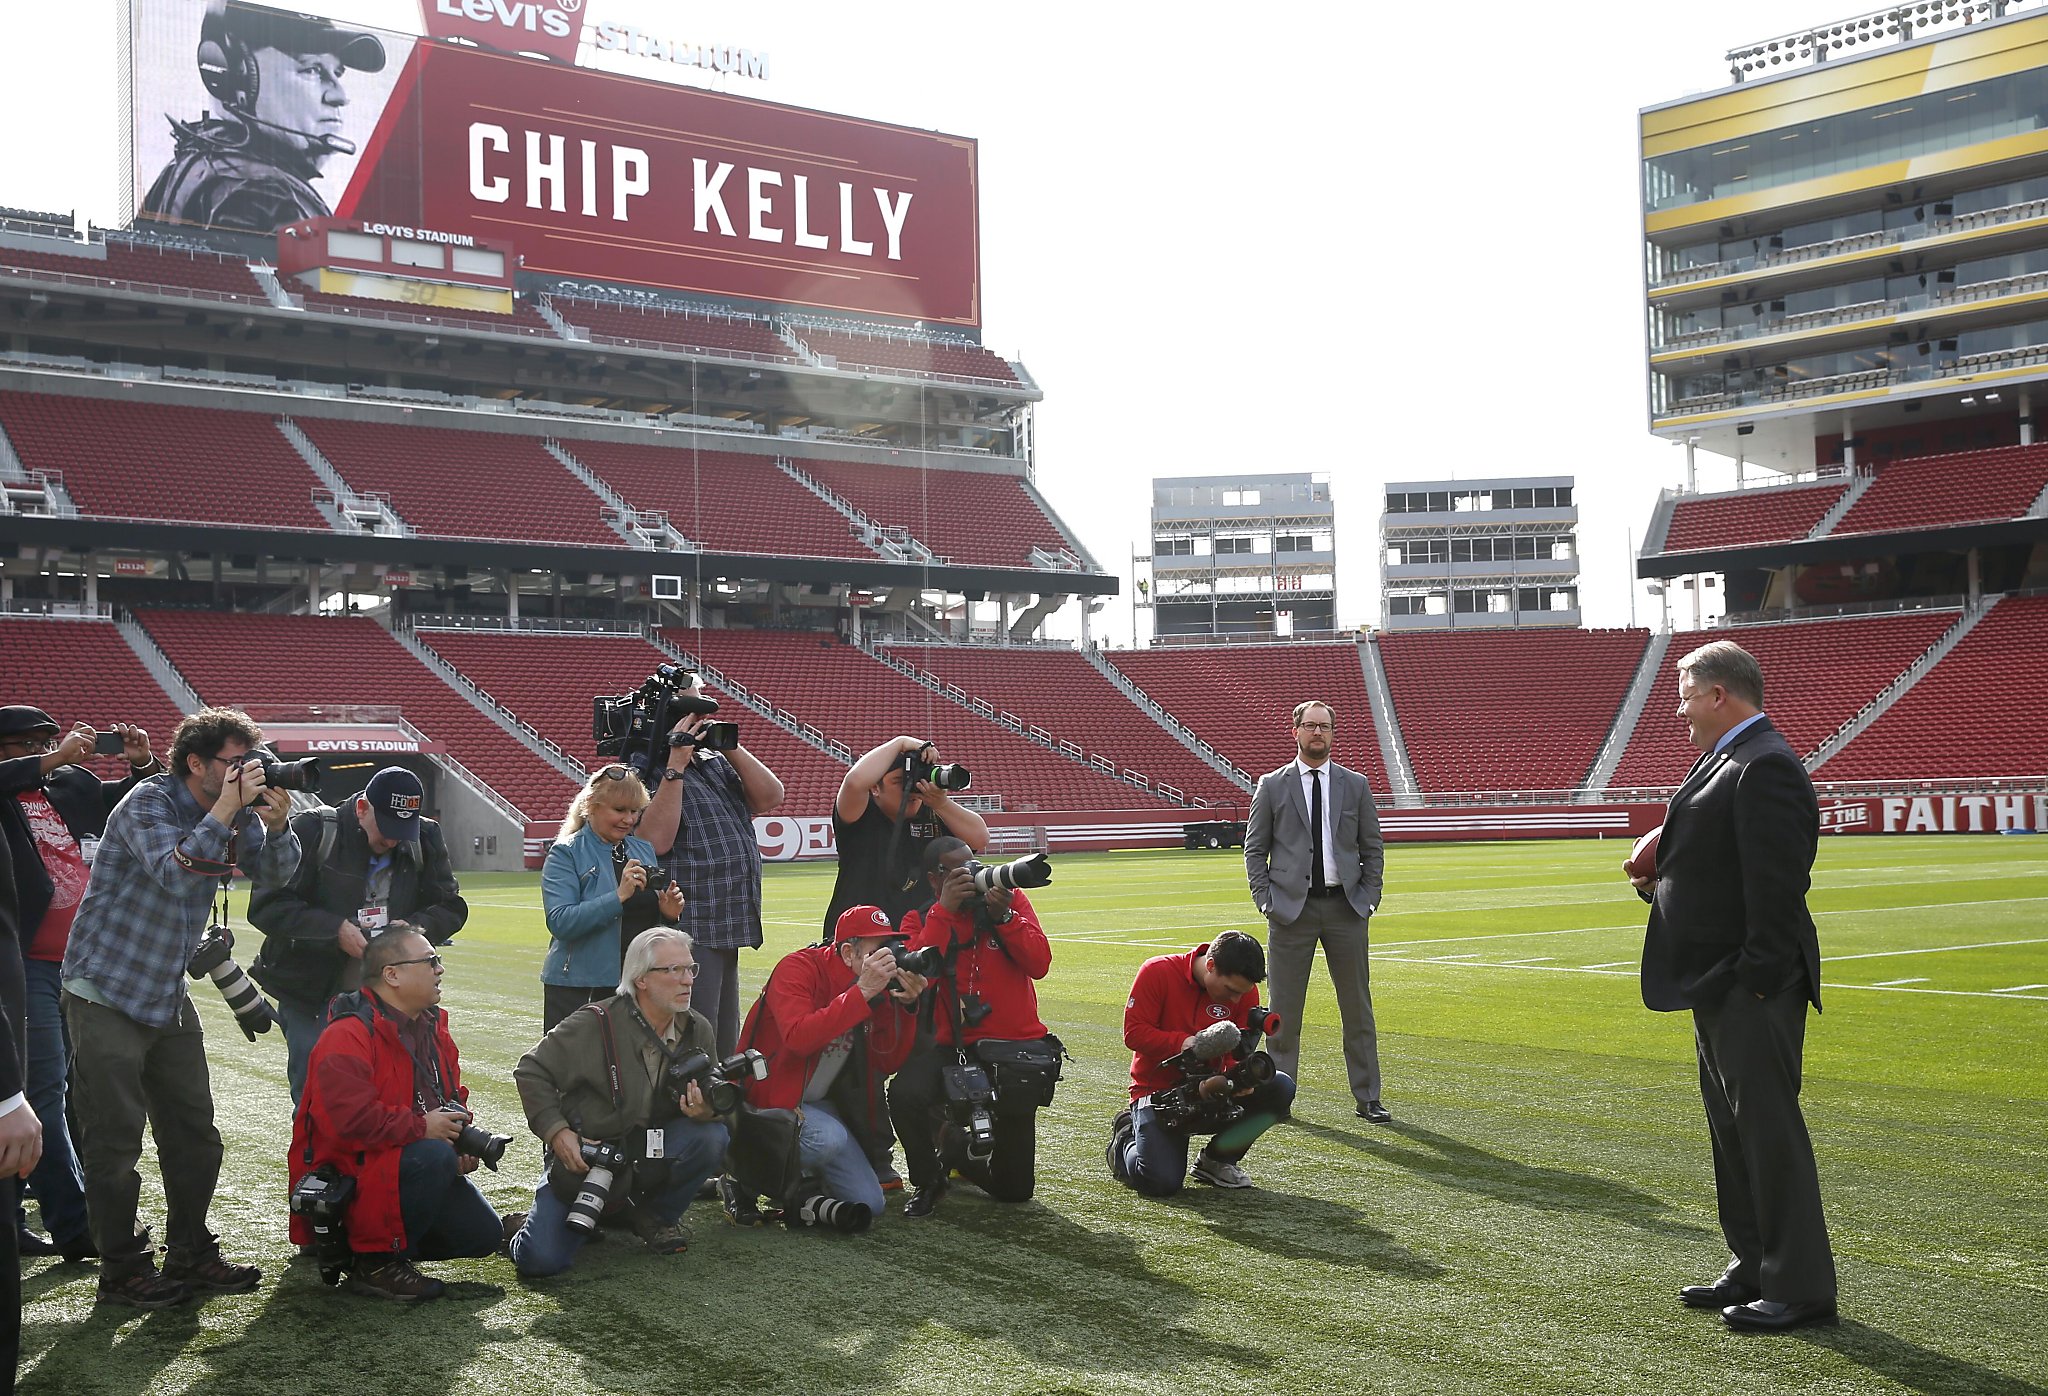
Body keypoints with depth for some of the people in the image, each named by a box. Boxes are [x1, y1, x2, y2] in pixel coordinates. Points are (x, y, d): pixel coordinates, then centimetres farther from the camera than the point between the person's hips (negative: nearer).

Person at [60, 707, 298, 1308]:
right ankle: (123, 1271, 8)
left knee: (194, 1134, 10)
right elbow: (175, 872, -31)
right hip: (107, 994, -7)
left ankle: (192, 1255, 21)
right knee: (115, 1142, -2)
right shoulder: (149, 803, -17)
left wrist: (276, 823, -15)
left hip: (169, 998, 7)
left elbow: (273, 873, 3)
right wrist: (226, 809, -32)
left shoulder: (234, 814, 4)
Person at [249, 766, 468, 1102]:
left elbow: (450, 907, 9)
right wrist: (335, 930, -24)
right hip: (311, 996, -3)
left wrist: (418, 927, -14)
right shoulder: (313, 832, -10)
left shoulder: (424, 839, 3)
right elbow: (266, 905, -14)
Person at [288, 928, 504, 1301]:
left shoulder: (433, 1026, 10)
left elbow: (453, 1097, 19)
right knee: (435, 1157, -35)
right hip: (348, 1169, -9)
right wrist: (421, 1127, -25)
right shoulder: (347, 1035, -20)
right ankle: (374, 1262, -17)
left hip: (407, 1164, 9)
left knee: (484, 1234, 1)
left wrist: (461, 1136, -2)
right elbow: (347, 1118, -31)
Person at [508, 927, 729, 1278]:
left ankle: (649, 1214, 1)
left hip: (651, 1152, 4)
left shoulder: (697, 1031, -2)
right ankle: (587, 1217, 16)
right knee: (539, 1260, -21)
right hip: (584, 1157, -4)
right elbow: (531, 1071, -8)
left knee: (712, 1137, -25)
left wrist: (705, 1111, -18)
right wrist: (557, 1132, -18)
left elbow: (710, 1101, 8)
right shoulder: (595, 1024, -16)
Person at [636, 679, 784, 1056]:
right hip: (688, 932, -9)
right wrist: (676, 764, -22)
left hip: (726, 932, 9)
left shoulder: (716, 763, 16)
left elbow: (769, 798, 6)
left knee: (724, 1045, 17)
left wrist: (731, 747, -4)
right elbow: (656, 840, -23)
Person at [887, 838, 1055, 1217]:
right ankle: (928, 1180, -4)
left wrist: (1003, 915, -21)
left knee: (1015, 1189, 3)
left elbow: (1039, 965, -10)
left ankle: (961, 1154, 40)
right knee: (904, 1095, -36)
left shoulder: (1011, 899, 1)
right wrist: (944, 910, -21)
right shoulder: (920, 920, 1)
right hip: (954, 1046, -1)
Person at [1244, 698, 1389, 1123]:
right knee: (1284, 1009, 2)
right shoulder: (1271, 786, 3)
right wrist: (1266, 901, -4)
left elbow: (1373, 848, 11)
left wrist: (1368, 897, 1)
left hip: (1346, 908, 2)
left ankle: (1367, 1097, 13)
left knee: (1357, 1008, 5)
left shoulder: (1355, 785, 8)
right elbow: (1254, 849, 5)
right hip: (1291, 908, -1)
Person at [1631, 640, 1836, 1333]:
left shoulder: (1764, 767, -18)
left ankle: (1801, 1288, 6)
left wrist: (1757, 983, -23)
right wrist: (1659, 879, 6)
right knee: (1733, 1129, 17)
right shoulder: (1727, 761, 15)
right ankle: (1755, 1269, 27)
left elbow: (1776, 886, -23)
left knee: (1768, 1127, -3)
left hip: (1754, 989, -11)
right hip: (1720, 988, 11)